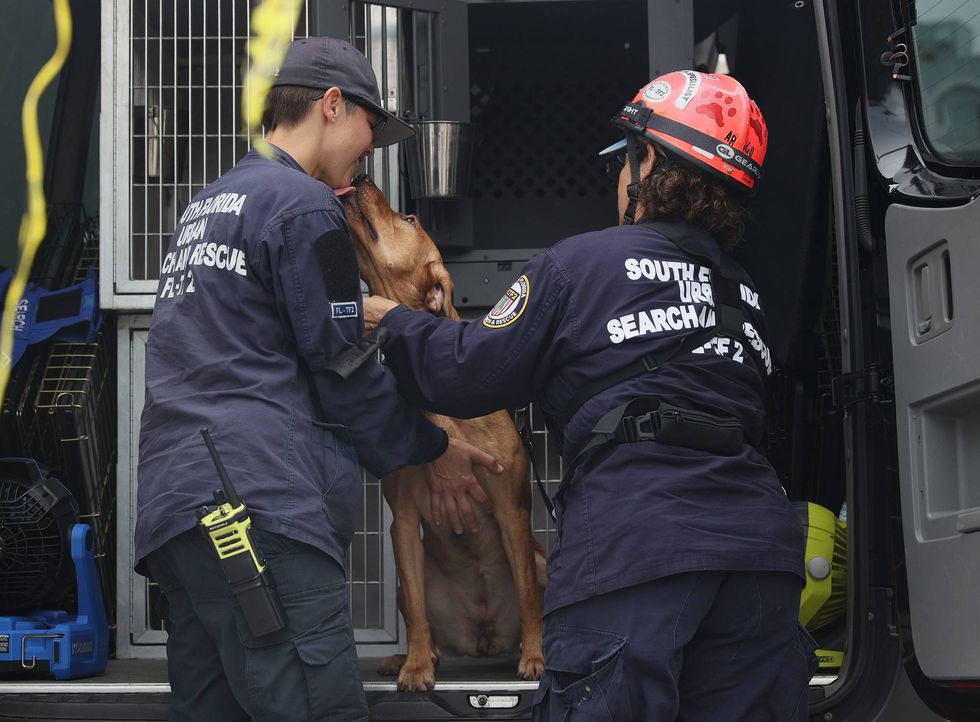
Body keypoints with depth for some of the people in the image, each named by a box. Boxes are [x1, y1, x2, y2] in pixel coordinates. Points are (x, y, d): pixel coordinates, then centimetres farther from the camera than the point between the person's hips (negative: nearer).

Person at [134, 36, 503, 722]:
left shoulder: (205, 206, 24)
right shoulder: (305, 204, -3)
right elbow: (344, 369, -4)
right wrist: (434, 451, 9)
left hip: (174, 507, 10)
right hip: (262, 505, -10)